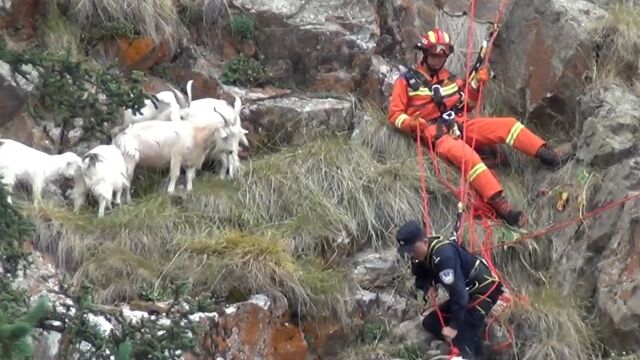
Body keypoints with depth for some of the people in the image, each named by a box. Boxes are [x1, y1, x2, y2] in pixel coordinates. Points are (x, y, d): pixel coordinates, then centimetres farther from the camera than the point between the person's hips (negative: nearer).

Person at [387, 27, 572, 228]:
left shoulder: (448, 79, 20)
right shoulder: (407, 81, 3)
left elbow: (466, 105, 25)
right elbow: (395, 115, 1)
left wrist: (476, 84, 8)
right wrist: (412, 124, -20)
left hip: (460, 126, 7)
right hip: (436, 134, -7)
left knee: (506, 124, -10)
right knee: (466, 154, -36)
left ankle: (546, 155, -14)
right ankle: (499, 204, -47)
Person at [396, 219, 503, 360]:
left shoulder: (443, 254, -34)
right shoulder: (420, 254, -6)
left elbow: (458, 291, -35)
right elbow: (421, 277, 12)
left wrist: (454, 326, -32)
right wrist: (428, 286, -13)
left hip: (484, 290, -10)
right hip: (467, 290, 10)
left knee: (461, 338, -20)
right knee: (431, 323, 7)